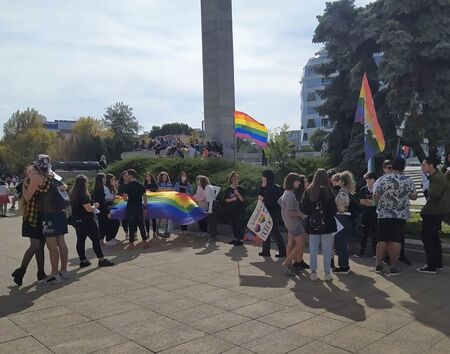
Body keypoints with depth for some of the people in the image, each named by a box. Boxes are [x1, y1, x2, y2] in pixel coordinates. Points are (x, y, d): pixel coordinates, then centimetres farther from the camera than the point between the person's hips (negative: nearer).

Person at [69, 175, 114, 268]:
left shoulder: (73, 194, 8)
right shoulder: (83, 195, -19)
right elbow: (89, 209, -21)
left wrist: (92, 205, 16)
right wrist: (95, 206, -2)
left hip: (76, 221, 9)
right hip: (86, 221, -9)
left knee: (80, 240, 10)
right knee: (95, 239, -1)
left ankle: (83, 260, 16)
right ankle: (101, 259, 3)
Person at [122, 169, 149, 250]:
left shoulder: (127, 186, -9)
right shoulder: (141, 185, 4)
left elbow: (125, 198, -10)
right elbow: (145, 197, 4)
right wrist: (145, 207, 9)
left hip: (130, 208, -4)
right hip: (139, 208, 4)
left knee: (131, 226, 2)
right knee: (141, 225, 11)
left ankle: (131, 244, 6)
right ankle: (144, 242, 13)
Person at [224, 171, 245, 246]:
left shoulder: (240, 189, -2)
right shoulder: (228, 190, 6)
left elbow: (242, 199, -8)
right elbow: (226, 200, 4)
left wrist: (237, 194, -22)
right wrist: (232, 199, -14)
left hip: (239, 210, -3)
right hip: (231, 210, 4)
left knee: (240, 224, -4)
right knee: (233, 224, 10)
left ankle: (241, 240, 1)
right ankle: (235, 239, 23)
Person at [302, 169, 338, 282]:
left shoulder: (308, 191, -5)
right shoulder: (328, 192, -11)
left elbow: (303, 209, -4)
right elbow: (334, 210, -10)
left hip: (312, 225, 2)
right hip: (326, 224, -2)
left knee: (313, 249, 10)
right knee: (327, 250, 6)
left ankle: (313, 273, 15)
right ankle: (327, 274, 10)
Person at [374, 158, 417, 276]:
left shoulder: (383, 180, -4)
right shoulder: (408, 181, -4)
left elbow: (375, 196, -3)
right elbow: (414, 197, 4)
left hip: (384, 215, 1)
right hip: (401, 216, -1)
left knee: (382, 240, 9)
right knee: (396, 242, 2)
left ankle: (378, 265, 12)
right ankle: (393, 268, 4)